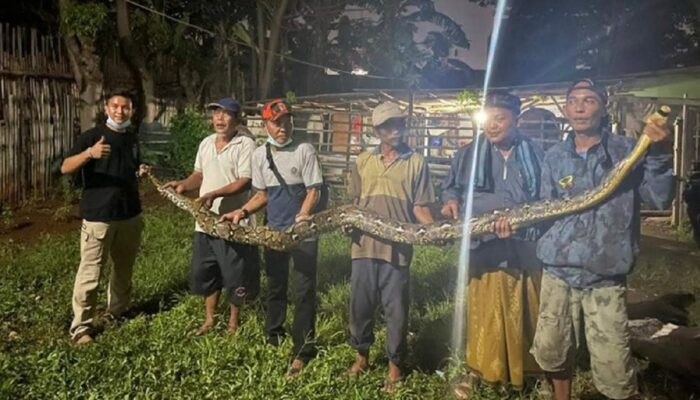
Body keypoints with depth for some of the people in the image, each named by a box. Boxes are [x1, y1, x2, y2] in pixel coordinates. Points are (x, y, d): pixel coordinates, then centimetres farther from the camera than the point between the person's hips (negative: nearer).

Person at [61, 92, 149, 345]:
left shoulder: (132, 138, 12)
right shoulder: (92, 136, -7)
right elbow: (65, 168, -17)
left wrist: (141, 172, 2)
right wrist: (89, 153, -35)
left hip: (130, 215, 6)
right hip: (98, 216, -6)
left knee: (124, 267, 17)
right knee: (90, 272, -3)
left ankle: (118, 311, 35)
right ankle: (81, 326, 8)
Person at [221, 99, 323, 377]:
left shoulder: (304, 151, -10)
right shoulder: (260, 154, 3)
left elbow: (313, 190, -11)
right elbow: (262, 195, 9)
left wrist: (302, 217, -28)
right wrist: (242, 211, -7)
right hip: (274, 232, 5)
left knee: (303, 291, -1)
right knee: (275, 287, 18)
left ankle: (302, 351, 8)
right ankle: (273, 336, 39)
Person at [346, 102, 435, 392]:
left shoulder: (416, 163, 1)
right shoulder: (363, 162, 9)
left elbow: (420, 207, -1)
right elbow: (353, 203, 15)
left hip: (398, 249, -3)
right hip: (364, 246, 3)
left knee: (396, 310, 6)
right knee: (360, 305, 13)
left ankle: (394, 364, 26)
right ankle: (362, 355, 35)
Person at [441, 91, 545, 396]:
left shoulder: (534, 155, 1)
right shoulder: (468, 155, 5)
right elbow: (450, 185, 19)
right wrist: (451, 200, -3)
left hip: (524, 247, 0)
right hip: (483, 247, 0)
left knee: (524, 312, 11)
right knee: (482, 311, 7)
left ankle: (528, 370, 31)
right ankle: (478, 369, 21)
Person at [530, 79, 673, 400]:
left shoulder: (627, 151, -3)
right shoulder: (554, 157, 6)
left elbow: (660, 199, -12)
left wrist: (656, 154, -23)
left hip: (604, 279, -3)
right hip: (558, 273, 3)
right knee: (551, 354, 17)